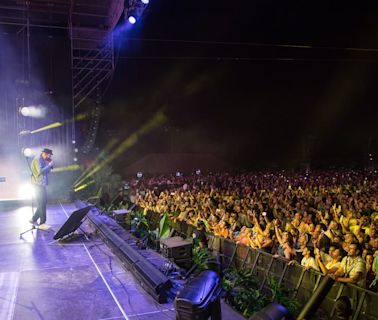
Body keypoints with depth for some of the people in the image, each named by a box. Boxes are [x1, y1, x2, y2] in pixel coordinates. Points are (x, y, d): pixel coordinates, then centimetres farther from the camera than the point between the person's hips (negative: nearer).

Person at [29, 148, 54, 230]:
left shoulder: (43, 160, 15)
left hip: (42, 184, 10)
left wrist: (50, 164, 3)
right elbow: (40, 171, -25)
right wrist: (49, 165, -16)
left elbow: (47, 170, 18)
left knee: (43, 202, 13)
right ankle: (42, 223, -5)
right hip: (38, 184, -10)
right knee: (42, 203, -8)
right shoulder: (37, 159, -13)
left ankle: (34, 219, 23)